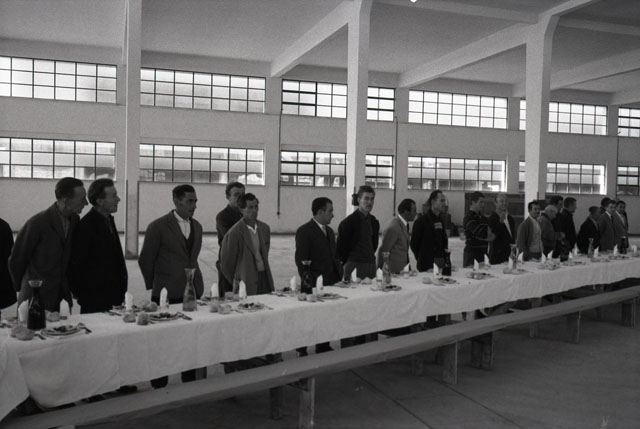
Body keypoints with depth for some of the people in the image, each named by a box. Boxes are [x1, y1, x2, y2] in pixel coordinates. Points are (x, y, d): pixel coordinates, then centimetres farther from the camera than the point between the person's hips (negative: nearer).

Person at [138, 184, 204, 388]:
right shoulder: (158, 226, -7)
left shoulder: (197, 227, 11)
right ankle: (160, 386, 17)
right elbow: (145, 260, -1)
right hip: (167, 294, -5)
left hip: (193, 291, 5)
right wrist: (154, 286, 5)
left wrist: (196, 282, 15)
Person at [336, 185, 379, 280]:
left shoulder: (374, 222, 10)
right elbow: (341, 246, -4)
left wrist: (370, 257, 14)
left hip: (370, 264, 6)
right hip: (354, 265, -6)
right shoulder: (348, 222, -8)